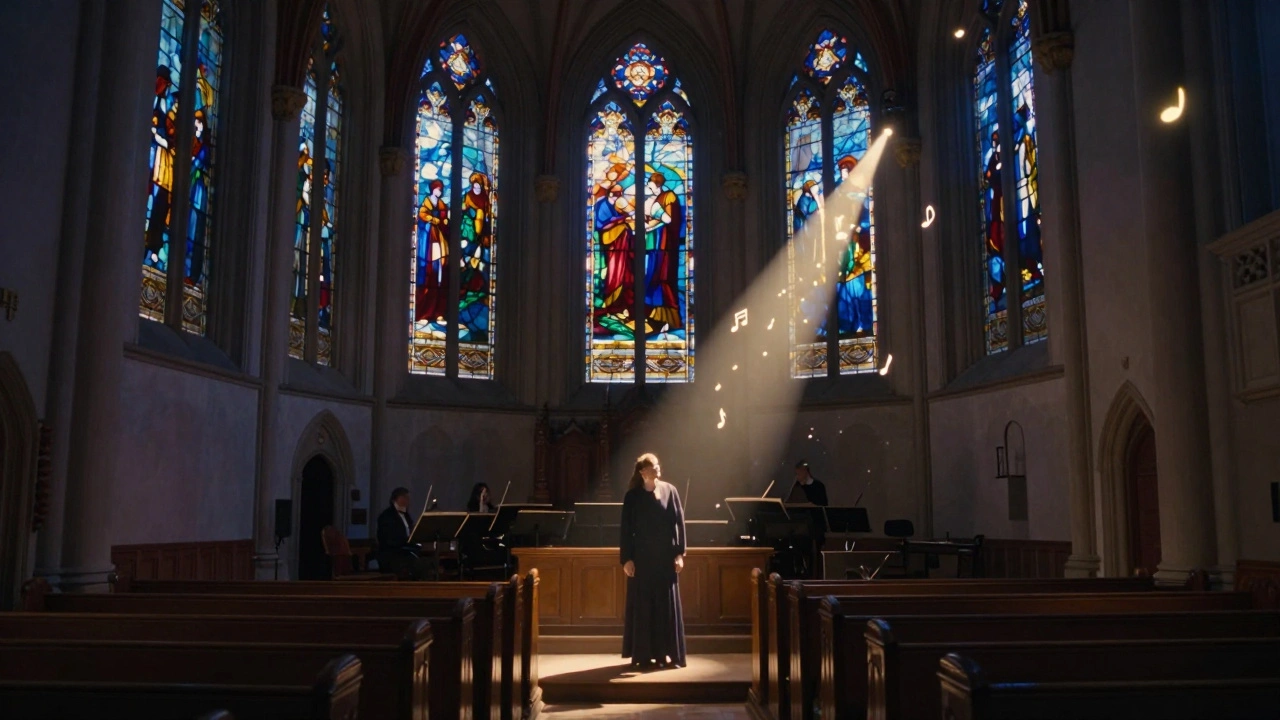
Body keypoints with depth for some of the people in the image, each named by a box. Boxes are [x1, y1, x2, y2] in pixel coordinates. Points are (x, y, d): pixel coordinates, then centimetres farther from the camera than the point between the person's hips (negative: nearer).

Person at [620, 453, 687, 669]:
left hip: (666, 557, 2)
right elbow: (626, 529, -2)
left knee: (667, 604, 4)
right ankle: (642, 655, 10)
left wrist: (679, 554, -4)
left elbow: (679, 523, 1)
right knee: (642, 605, 3)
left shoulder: (670, 491, 1)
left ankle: (666, 653, 11)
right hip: (641, 557, -1)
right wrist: (626, 559, -7)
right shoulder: (633, 496, -3)